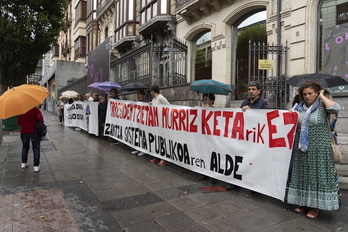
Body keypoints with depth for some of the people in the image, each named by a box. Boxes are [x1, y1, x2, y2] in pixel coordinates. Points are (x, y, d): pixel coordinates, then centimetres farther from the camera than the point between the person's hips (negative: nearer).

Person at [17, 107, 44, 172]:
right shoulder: (35, 109, -14)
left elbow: (18, 122, 5)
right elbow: (40, 119, -21)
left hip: (24, 131, 4)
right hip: (33, 131, -4)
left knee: (25, 147, 22)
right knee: (36, 148, 4)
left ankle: (23, 163, 31)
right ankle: (36, 165, 3)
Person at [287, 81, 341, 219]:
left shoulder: (322, 106, -2)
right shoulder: (299, 107, 11)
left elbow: (335, 108, -24)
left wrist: (322, 96, -11)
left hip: (318, 148, -4)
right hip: (301, 147, 5)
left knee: (316, 175, 1)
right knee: (302, 175, 10)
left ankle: (315, 206, 14)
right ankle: (303, 202, 24)